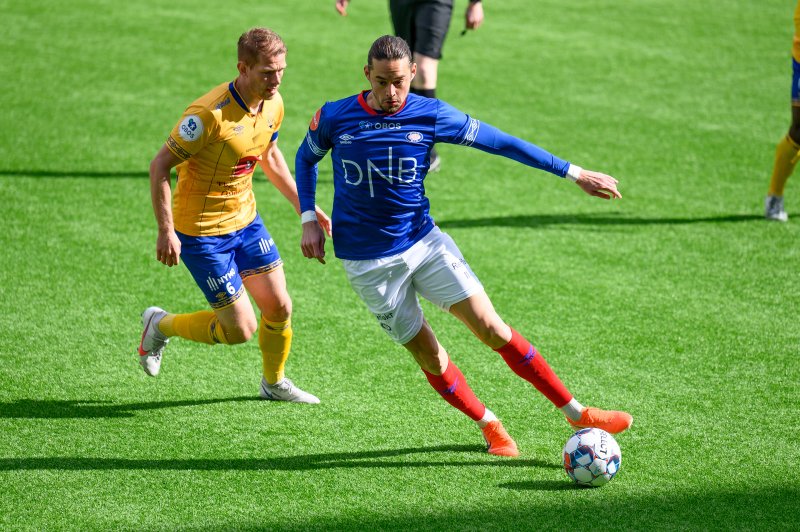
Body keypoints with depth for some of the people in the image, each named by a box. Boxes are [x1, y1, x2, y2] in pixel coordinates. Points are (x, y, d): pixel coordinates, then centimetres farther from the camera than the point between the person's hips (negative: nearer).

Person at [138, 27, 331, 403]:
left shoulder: (273, 104, -4)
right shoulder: (209, 114, -29)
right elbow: (160, 166, -22)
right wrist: (166, 231, -25)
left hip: (246, 220, 7)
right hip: (201, 232, -7)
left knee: (279, 305, 9)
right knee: (240, 329, -4)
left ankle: (274, 382, 35)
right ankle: (160, 326, 20)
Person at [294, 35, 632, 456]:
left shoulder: (430, 115, -8)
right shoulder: (334, 117, -8)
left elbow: (501, 142, -2)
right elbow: (306, 158, 13)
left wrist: (574, 174, -1)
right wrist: (309, 220, 1)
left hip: (425, 242, 1)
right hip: (368, 261, -1)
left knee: (491, 328, -7)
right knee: (429, 357, 1)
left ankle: (577, 415, 0)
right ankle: (489, 426, 24)